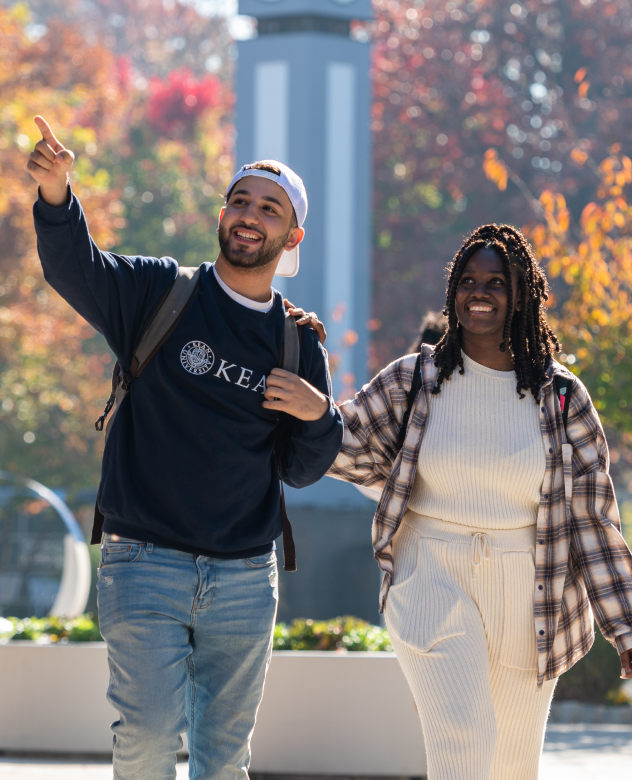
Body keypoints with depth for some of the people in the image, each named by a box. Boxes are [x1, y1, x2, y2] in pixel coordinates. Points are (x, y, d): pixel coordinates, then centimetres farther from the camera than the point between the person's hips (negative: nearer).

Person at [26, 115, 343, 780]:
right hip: (144, 563, -3)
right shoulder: (159, 294, 0)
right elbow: (75, 270, -19)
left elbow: (301, 471, 12)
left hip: (245, 578, 3)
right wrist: (55, 195, -38)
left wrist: (319, 416, -9)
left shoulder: (299, 343, 9)